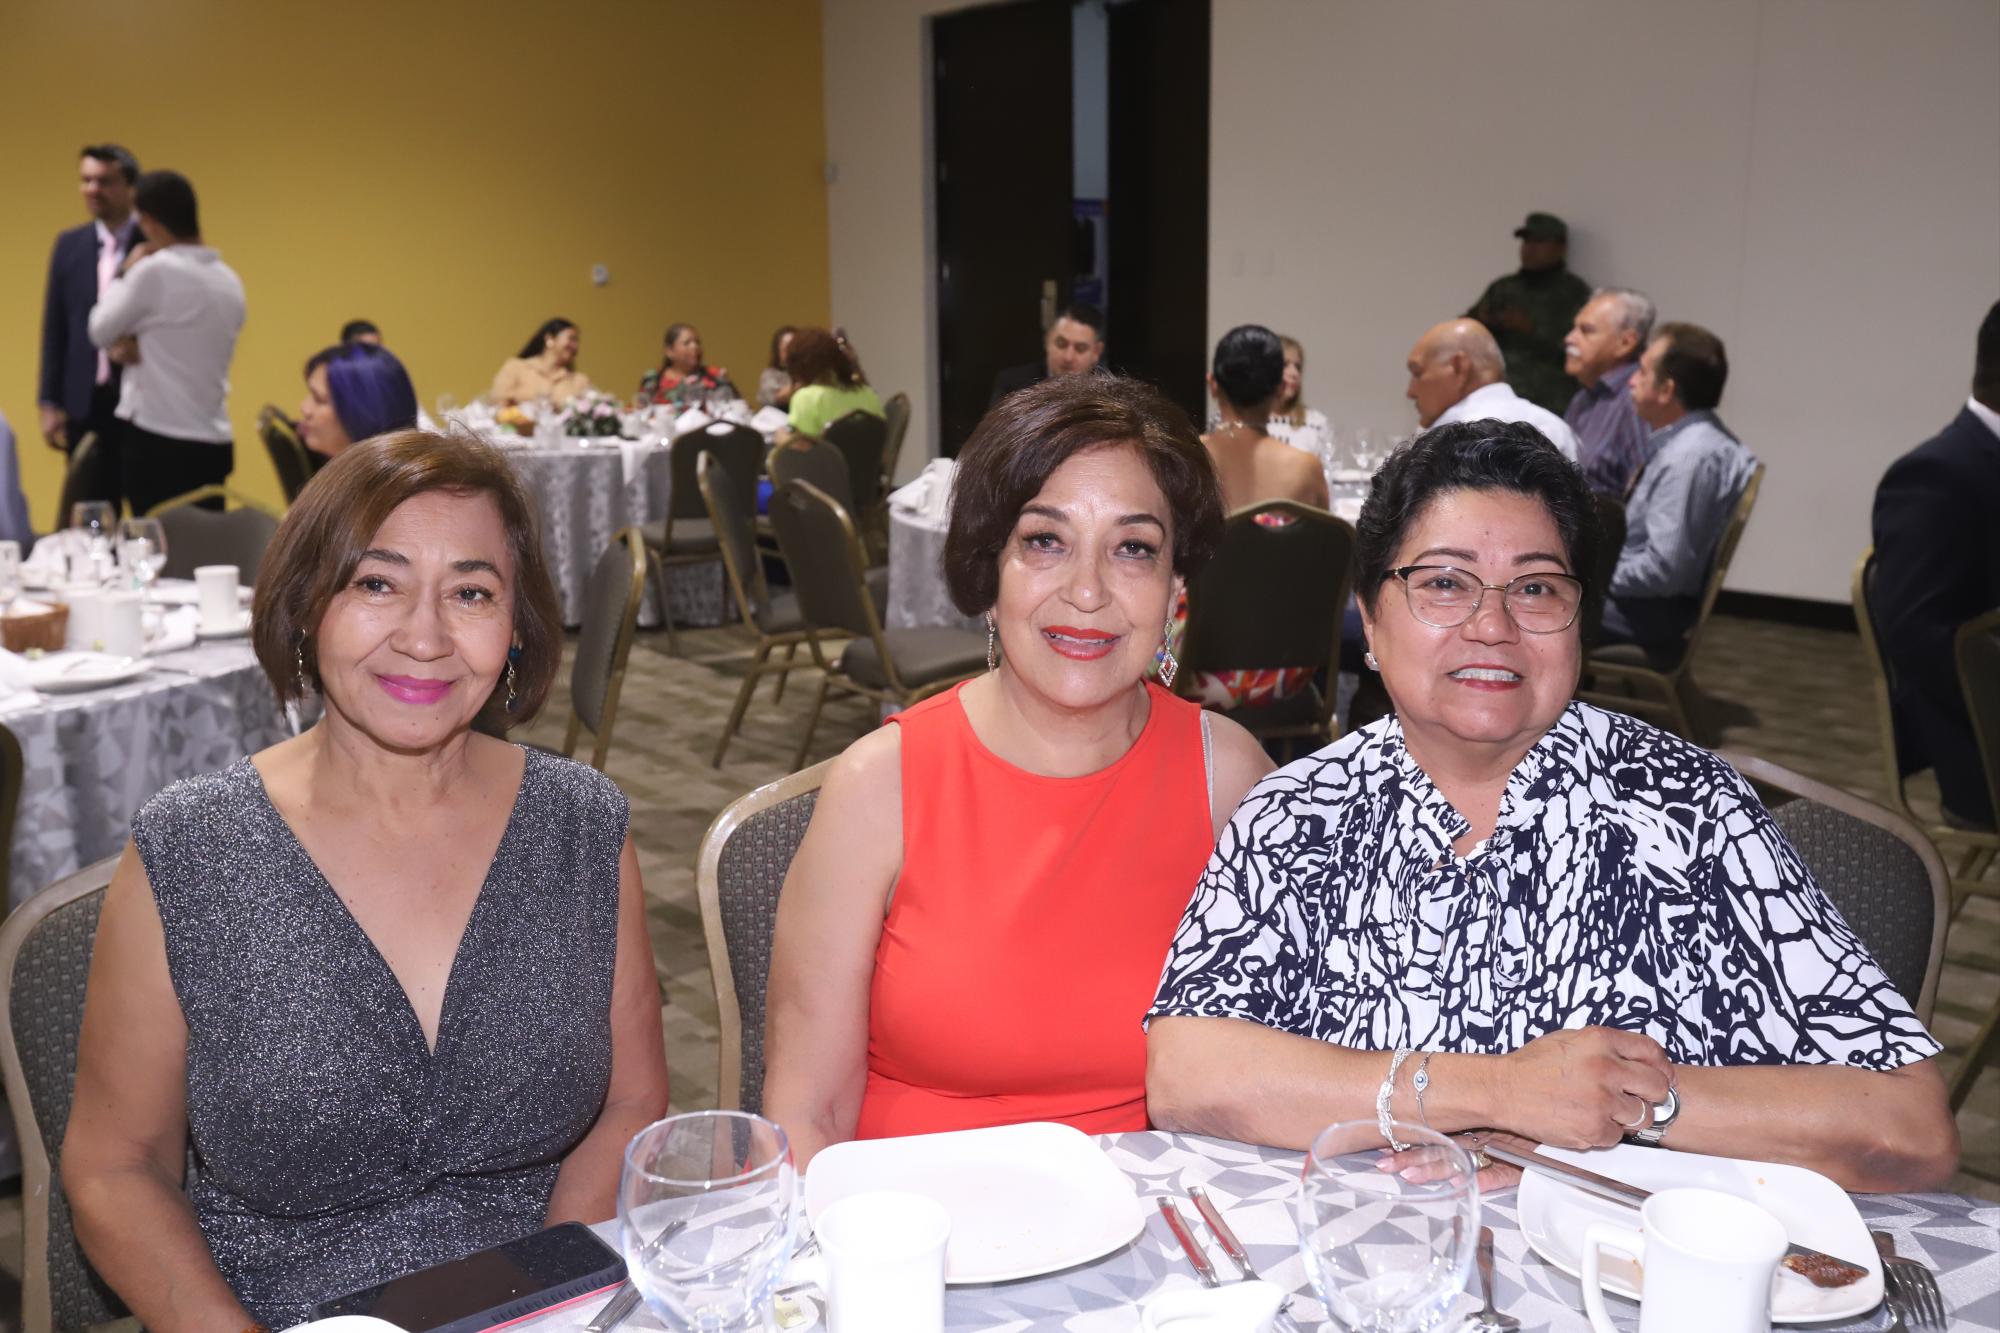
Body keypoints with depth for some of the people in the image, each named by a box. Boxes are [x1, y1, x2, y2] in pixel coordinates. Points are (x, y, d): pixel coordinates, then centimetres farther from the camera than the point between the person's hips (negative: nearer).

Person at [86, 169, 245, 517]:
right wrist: (142, 349, 5)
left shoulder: (155, 270, -13)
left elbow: (101, 332, 0)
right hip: (214, 444, 7)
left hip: (158, 442, -7)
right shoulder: (229, 280, 9)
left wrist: (125, 275, 11)